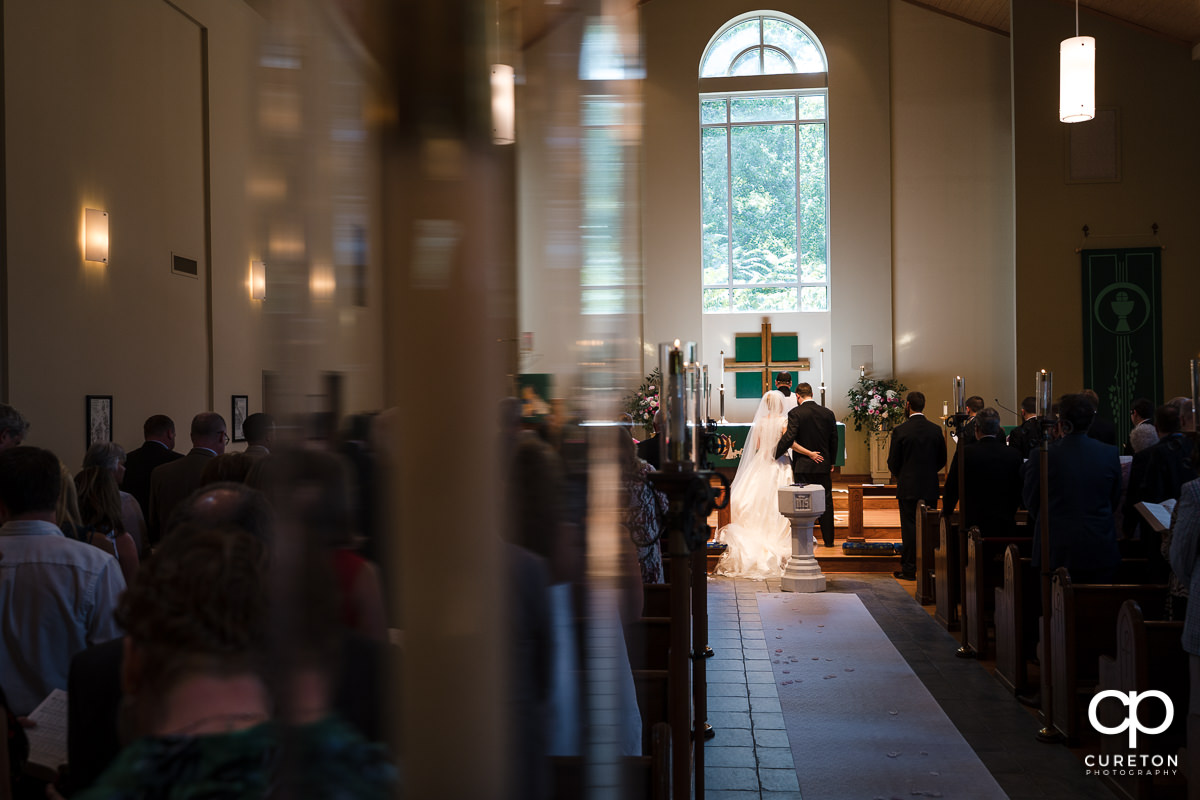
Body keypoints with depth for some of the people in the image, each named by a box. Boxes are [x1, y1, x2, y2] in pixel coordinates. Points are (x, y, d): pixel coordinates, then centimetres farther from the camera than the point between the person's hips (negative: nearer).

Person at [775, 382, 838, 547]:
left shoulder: (795, 413, -11)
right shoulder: (828, 413, 4)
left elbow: (788, 439, -20)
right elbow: (834, 440, 9)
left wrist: (773, 455, -13)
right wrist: (831, 463, 19)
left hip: (803, 466, -4)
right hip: (823, 465, 4)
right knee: (826, 502, 10)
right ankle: (828, 539, 14)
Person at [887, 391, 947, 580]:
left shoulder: (900, 430, -11)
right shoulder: (936, 430, 0)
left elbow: (893, 462, -6)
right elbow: (942, 460, 8)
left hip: (908, 487, -3)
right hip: (930, 488, 3)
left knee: (909, 527, 1)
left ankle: (909, 570, 4)